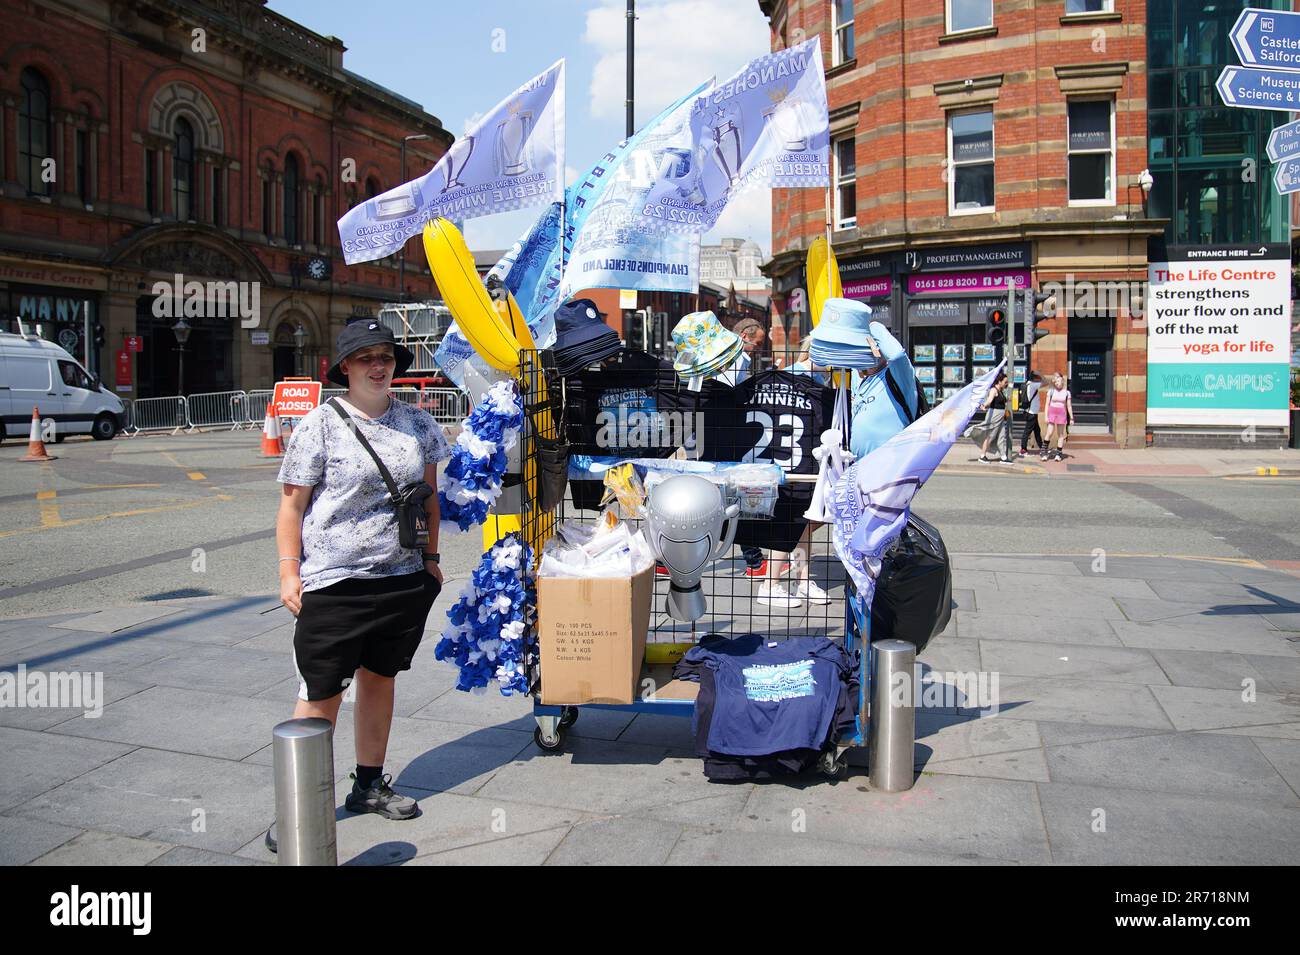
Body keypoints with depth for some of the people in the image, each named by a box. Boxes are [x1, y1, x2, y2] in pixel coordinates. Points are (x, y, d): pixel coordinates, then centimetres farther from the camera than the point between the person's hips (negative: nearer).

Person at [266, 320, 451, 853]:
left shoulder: (417, 424, 7)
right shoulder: (321, 425, -6)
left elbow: (429, 494, 16)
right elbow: (292, 505, -5)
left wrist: (430, 557, 14)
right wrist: (289, 572, -10)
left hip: (404, 579, 5)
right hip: (333, 584, -4)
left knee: (380, 678, 15)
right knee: (322, 694, -2)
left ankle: (368, 785, 31)